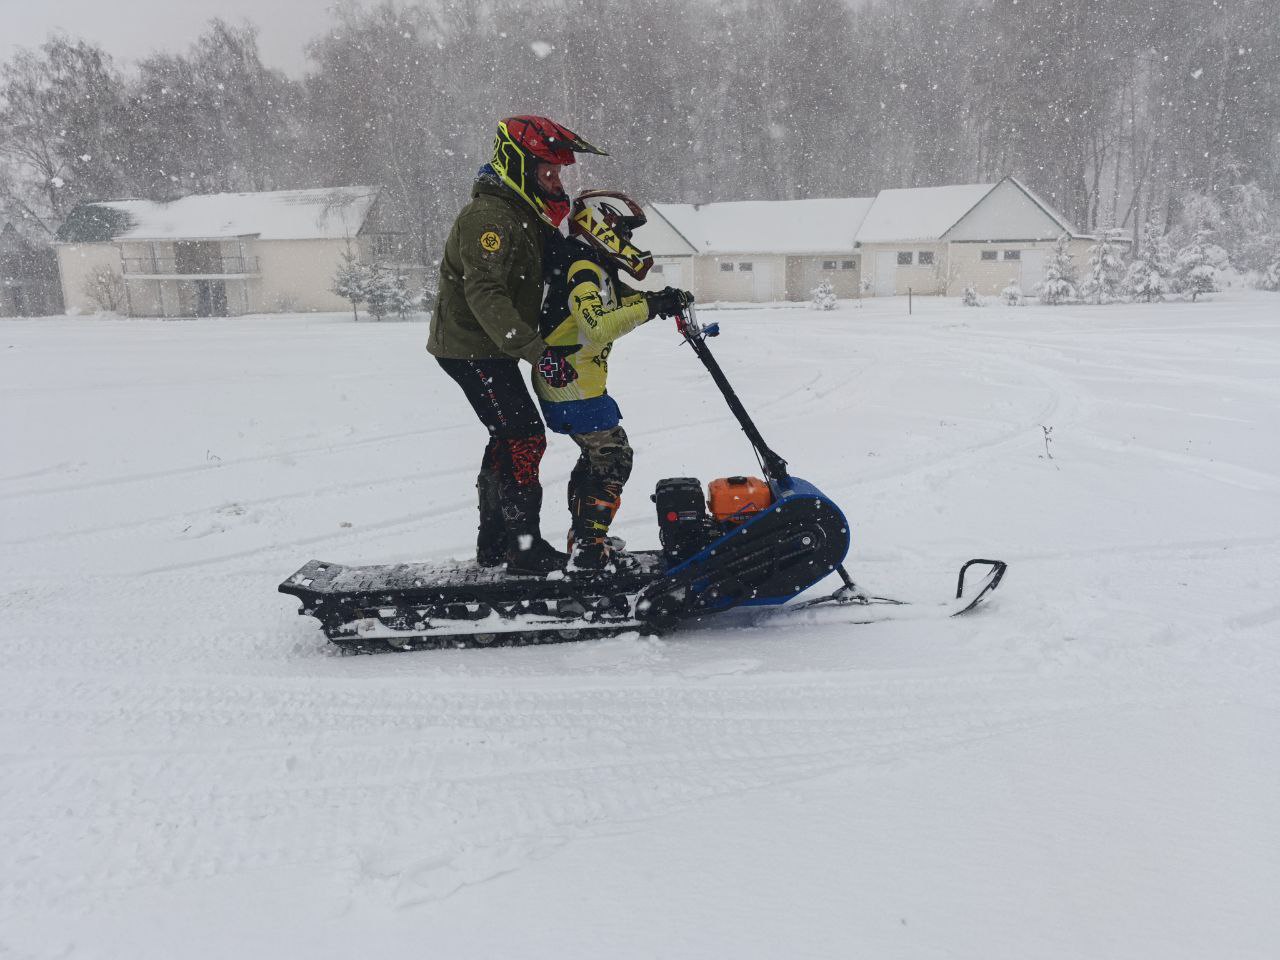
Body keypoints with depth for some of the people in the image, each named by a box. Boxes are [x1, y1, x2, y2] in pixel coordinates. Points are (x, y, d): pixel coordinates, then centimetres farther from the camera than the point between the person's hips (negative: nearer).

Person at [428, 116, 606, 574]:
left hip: (490, 347, 10)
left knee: (508, 440, 14)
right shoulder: (490, 217, -20)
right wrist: (537, 352, -37)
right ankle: (525, 547, -2)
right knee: (524, 439, -10)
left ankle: (494, 544, 24)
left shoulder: (526, 216, 13)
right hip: (471, 348, -10)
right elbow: (485, 296, -30)